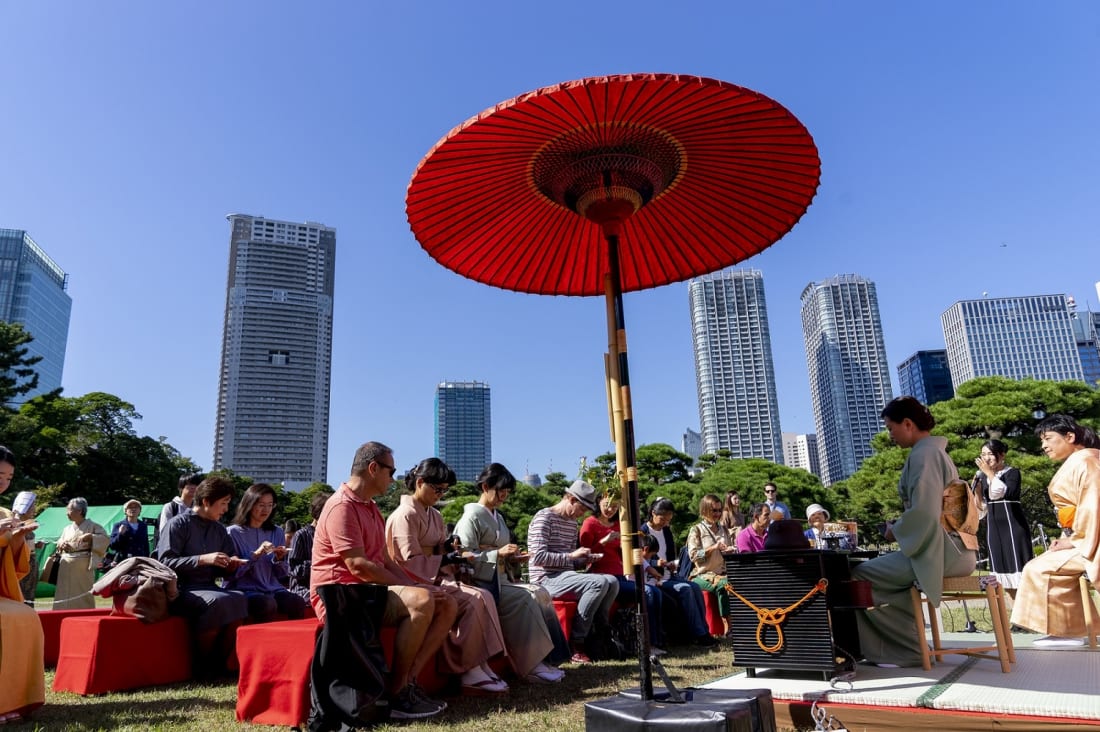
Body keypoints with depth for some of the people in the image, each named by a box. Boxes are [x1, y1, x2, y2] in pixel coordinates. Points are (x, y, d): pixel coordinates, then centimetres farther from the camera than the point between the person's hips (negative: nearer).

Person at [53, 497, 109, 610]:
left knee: (83, 596, 1)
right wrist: (62, 545, -1)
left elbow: (106, 539, -12)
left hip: (83, 568, -5)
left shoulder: (92, 526, -3)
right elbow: (59, 542, 21)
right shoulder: (67, 528, 14)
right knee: (64, 598, 5)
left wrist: (89, 536, -22)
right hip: (66, 567, 5)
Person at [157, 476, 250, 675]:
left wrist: (231, 566, -2)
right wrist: (202, 559, -20)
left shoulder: (219, 530, 16)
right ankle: (201, 665, -14)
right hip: (181, 591, -5)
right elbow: (165, 562, -13)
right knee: (217, 601, -34)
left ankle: (218, 665, -15)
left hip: (209, 588, 6)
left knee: (239, 599, -26)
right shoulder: (178, 524, -2)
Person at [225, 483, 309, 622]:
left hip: (272, 589, 4)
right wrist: (256, 555, -16)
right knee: (268, 604, -35)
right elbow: (230, 572, -8)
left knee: (298, 603, -26)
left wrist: (279, 559, -4)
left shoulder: (277, 532, 14)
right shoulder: (233, 532, 1)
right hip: (244, 589, -4)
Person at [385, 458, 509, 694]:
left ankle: (481, 666, -18)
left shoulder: (434, 515, 16)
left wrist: (447, 547, -1)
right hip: (416, 584, -8)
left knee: (484, 597, -15)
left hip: (436, 579, 8)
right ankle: (470, 673, -17)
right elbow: (411, 562, -16)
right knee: (472, 602, -24)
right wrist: (445, 559, -24)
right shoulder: (405, 515, -11)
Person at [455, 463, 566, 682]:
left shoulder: (498, 517, 20)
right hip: (481, 582, -8)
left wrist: (513, 559, 5)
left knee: (540, 594, -14)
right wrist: (499, 553, -21)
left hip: (501, 580, 8)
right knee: (524, 598, -27)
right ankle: (530, 666, -22)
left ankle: (543, 659, -15)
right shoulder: (472, 516, -7)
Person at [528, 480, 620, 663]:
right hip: (547, 579, -8)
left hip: (566, 576, 8)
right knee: (599, 583, -26)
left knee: (612, 582, -9)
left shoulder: (573, 523, 17)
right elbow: (538, 557, -20)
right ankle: (576, 643, -18)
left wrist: (584, 560, 0)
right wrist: (571, 555, -18)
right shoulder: (544, 517, -10)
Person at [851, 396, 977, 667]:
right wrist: (900, 528, 15)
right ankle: (901, 647, 18)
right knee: (880, 570, 22)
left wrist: (895, 531, -7)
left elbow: (924, 512, -23)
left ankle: (906, 650, 1)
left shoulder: (923, 454, -14)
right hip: (951, 547, 11)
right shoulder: (934, 450, 18)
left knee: (860, 576, -7)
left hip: (939, 551, -11)